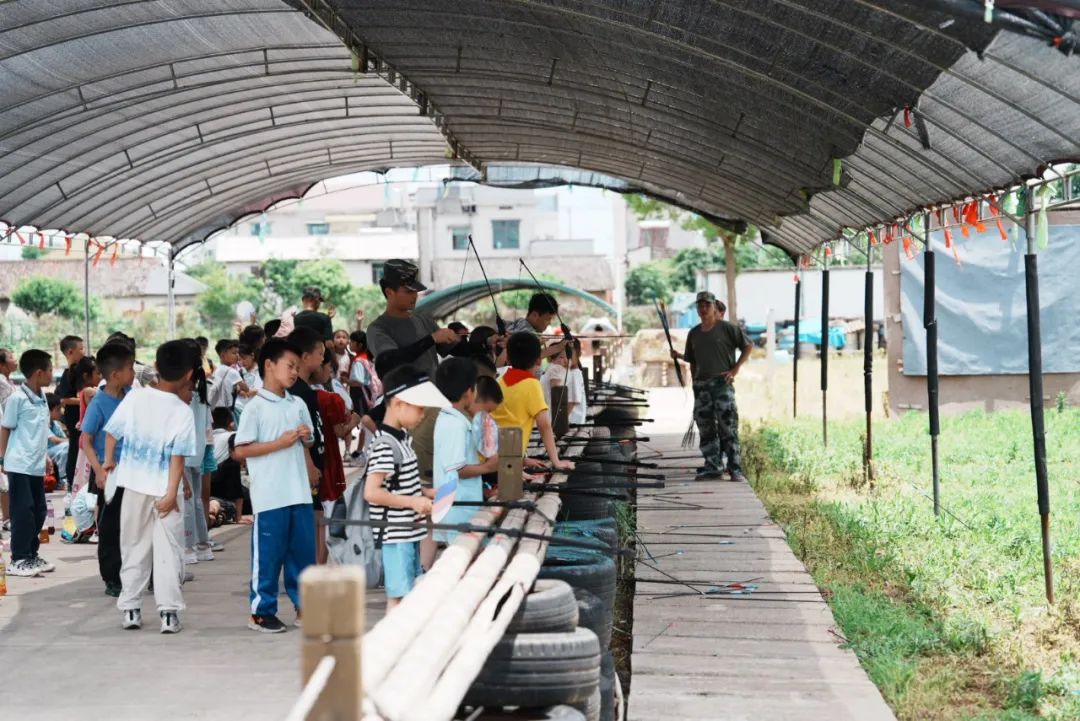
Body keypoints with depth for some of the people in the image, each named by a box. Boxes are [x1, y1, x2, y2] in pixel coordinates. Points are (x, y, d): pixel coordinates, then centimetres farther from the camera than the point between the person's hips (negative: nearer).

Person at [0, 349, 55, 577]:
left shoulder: (41, 397, 10)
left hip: (37, 465, 8)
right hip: (20, 466, -8)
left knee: (39, 511, 12)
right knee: (23, 512, -5)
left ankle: (31, 555, 22)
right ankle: (18, 559, 2)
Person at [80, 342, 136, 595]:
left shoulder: (131, 395, 2)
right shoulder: (99, 403, -15)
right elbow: (85, 441, -14)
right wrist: (99, 470, -24)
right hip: (109, 472, -6)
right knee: (110, 527, 4)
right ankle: (112, 581, 14)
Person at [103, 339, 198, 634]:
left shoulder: (135, 397, -4)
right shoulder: (183, 411, -11)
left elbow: (112, 432, 3)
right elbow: (178, 457, -13)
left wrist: (109, 461, 20)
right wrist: (172, 492, -12)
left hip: (135, 486, 3)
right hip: (164, 489, -3)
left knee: (134, 548, 14)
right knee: (168, 552, 4)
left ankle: (130, 609, 18)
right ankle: (168, 612, 0)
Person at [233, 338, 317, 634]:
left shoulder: (298, 405, 12)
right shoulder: (255, 408, -6)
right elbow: (240, 451, -10)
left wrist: (305, 437, -1)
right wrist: (279, 443, -14)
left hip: (300, 494, 6)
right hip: (270, 496, -6)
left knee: (304, 550, 10)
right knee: (268, 554, 1)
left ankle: (305, 606, 20)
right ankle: (262, 611, 11)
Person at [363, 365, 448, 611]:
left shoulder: (403, 437, 11)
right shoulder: (385, 445, -19)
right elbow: (371, 492, -25)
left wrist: (427, 493, 9)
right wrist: (413, 502, -21)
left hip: (409, 532, 9)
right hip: (395, 535, -9)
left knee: (410, 593, 15)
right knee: (398, 595, -4)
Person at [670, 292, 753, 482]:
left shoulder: (727, 328, -2)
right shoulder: (694, 333, 13)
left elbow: (748, 347, 2)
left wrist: (735, 369, -5)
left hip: (723, 383, -5)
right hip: (701, 386, 5)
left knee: (728, 428, -8)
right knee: (705, 428, 6)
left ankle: (735, 470, -6)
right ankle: (713, 467, 13)